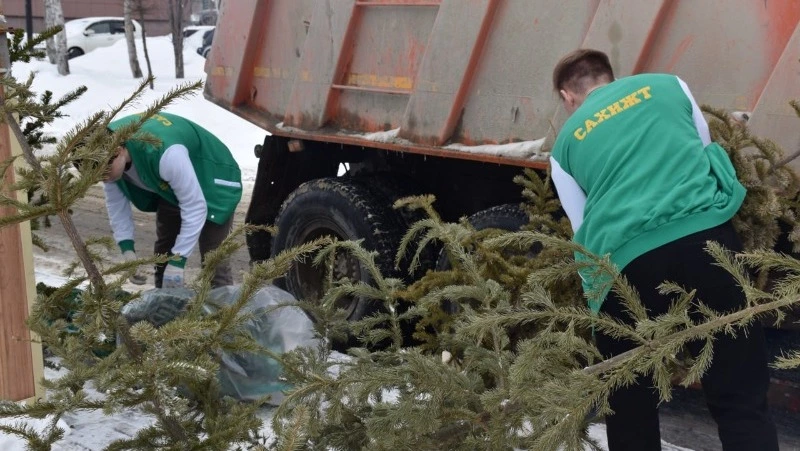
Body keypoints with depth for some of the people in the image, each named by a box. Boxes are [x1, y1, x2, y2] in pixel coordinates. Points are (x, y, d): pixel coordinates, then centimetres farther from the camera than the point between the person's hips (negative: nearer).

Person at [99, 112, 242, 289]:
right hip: (169, 187, 7)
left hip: (212, 184, -7)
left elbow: (195, 207, -35)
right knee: (163, 252, 11)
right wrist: (127, 249, -18)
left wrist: (177, 261, -34)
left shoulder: (165, 153, -43)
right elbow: (116, 203, -7)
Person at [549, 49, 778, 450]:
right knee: (741, 397, 4)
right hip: (706, 236, 0)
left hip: (626, 260, 0)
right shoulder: (667, 85, 23)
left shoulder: (566, 142, 21)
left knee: (629, 406, 18)